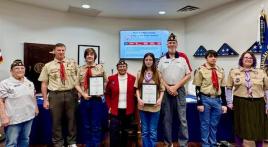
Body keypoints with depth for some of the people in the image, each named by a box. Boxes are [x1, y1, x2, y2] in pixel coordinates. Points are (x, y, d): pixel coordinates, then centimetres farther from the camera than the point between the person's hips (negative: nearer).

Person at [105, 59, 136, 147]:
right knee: (114, 132, -1)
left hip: (128, 111, 1)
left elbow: (136, 94, 3)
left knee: (125, 132, 16)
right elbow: (107, 94, 4)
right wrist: (109, 106, -3)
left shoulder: (133, 78, -2)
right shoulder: (111, 78, -2)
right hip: (115, 110, -1)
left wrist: (134, 107, -3)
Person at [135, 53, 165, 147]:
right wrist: (139, 99, -11)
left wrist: (160, 99, -14)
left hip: (154, 106, -1)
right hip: (143, 105, 2)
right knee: (144, 131, 14)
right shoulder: (140, 73, 3)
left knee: (153, 131, 8)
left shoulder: (158, 73, 0)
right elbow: (137, 88, 3)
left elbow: (162, 89, 0)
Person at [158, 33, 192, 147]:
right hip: (166, 90, 2)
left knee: (182, 118, 2)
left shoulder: (183, 57, 1)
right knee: (166, 118, 9)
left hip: (179, 90, -1)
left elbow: (188, 75, -1)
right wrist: (168, 87, -7)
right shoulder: (162, 59, 6)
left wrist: (175, 87, -8)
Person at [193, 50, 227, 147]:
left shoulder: (220, 71, 8)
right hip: (205, 99, -4)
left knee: (214, 124, 15)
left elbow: (222, 88, 10)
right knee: (205, 124, 7)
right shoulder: (201, 70, -6)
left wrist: (224, 104, 8)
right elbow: (197, 88, -8)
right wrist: (199, 103, -11)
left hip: (217, 100, 4)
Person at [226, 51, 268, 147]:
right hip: (240, 104, -1)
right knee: (240, 128, 8)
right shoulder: (234, 72, 2)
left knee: (259, 129, 10)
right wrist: (229, 102, -2)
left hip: (257, 104, 2)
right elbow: (229, 88, 3)